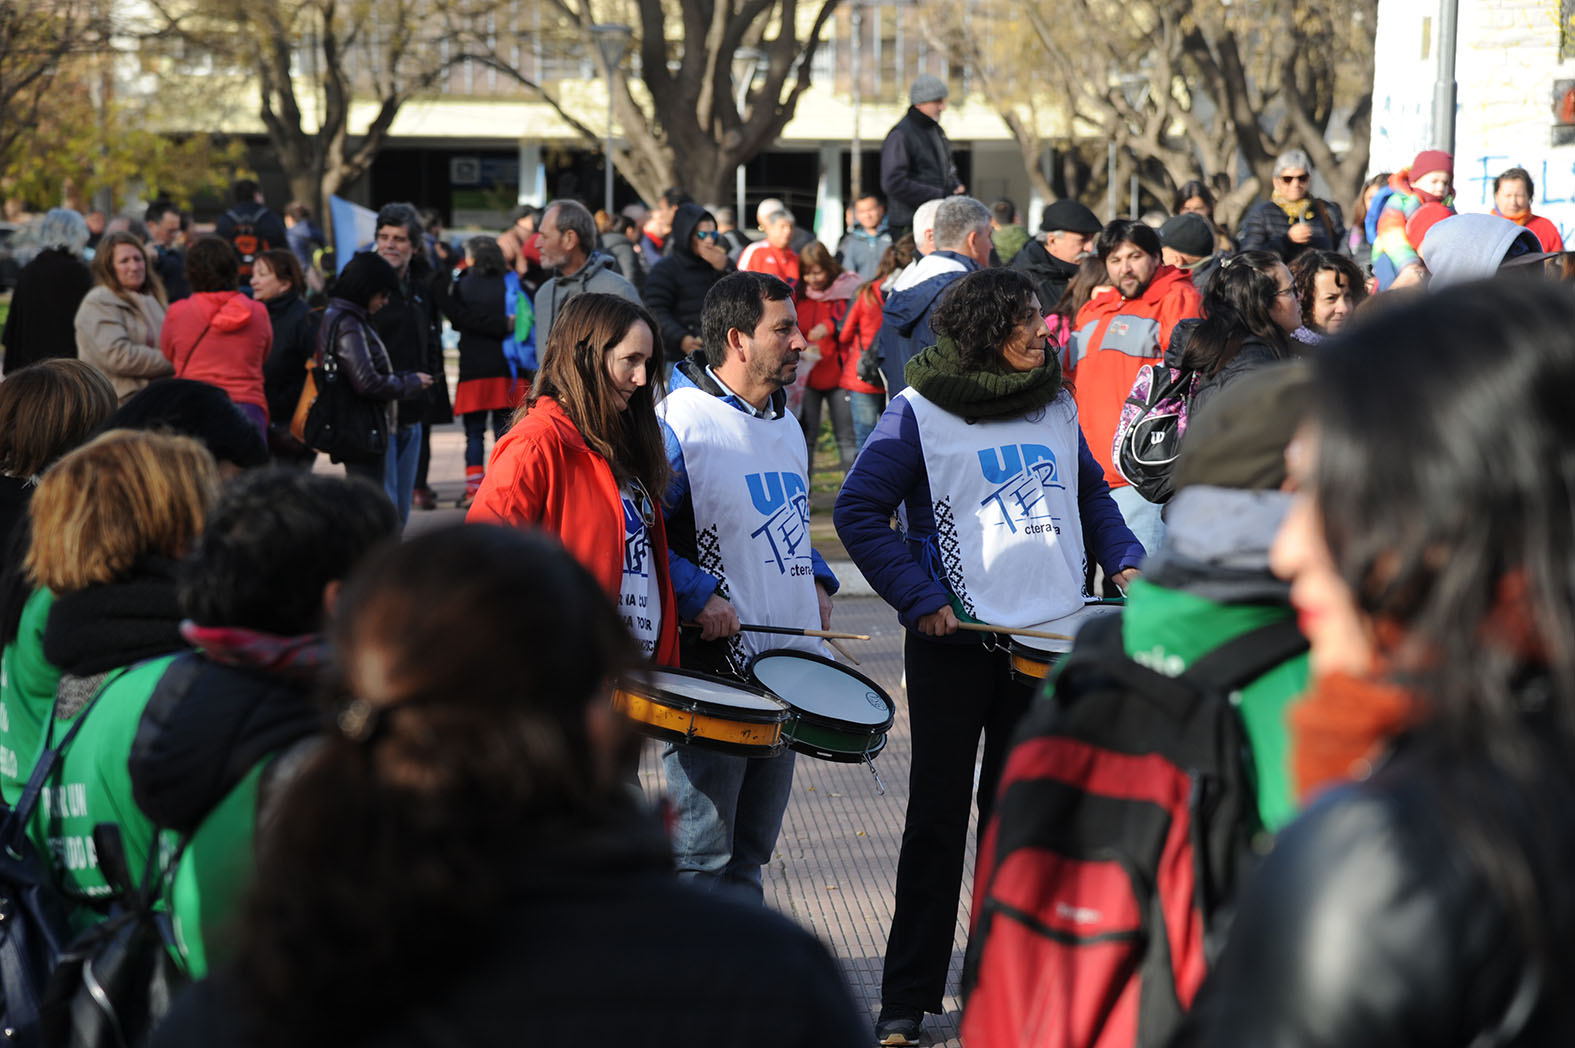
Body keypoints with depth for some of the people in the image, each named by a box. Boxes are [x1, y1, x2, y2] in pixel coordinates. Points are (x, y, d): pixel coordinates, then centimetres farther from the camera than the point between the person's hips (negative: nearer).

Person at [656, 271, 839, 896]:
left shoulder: (785, 423, 13)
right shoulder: (680, 422, -14)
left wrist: (816, 581, 11)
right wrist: (699, 595, -21)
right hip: (710, 671, -8)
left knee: (751, 851, 16)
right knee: (702, 857, -4)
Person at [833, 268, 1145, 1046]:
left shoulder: (1056, 405, 10)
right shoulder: (920, 412, -7)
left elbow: (1091, 492, 22)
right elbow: (859, 511, -9)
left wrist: (1124, 560, 5)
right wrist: (918, 600, -15)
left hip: (1051, 636, 5)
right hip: (956, 642, -5)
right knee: (939, 816, 1)